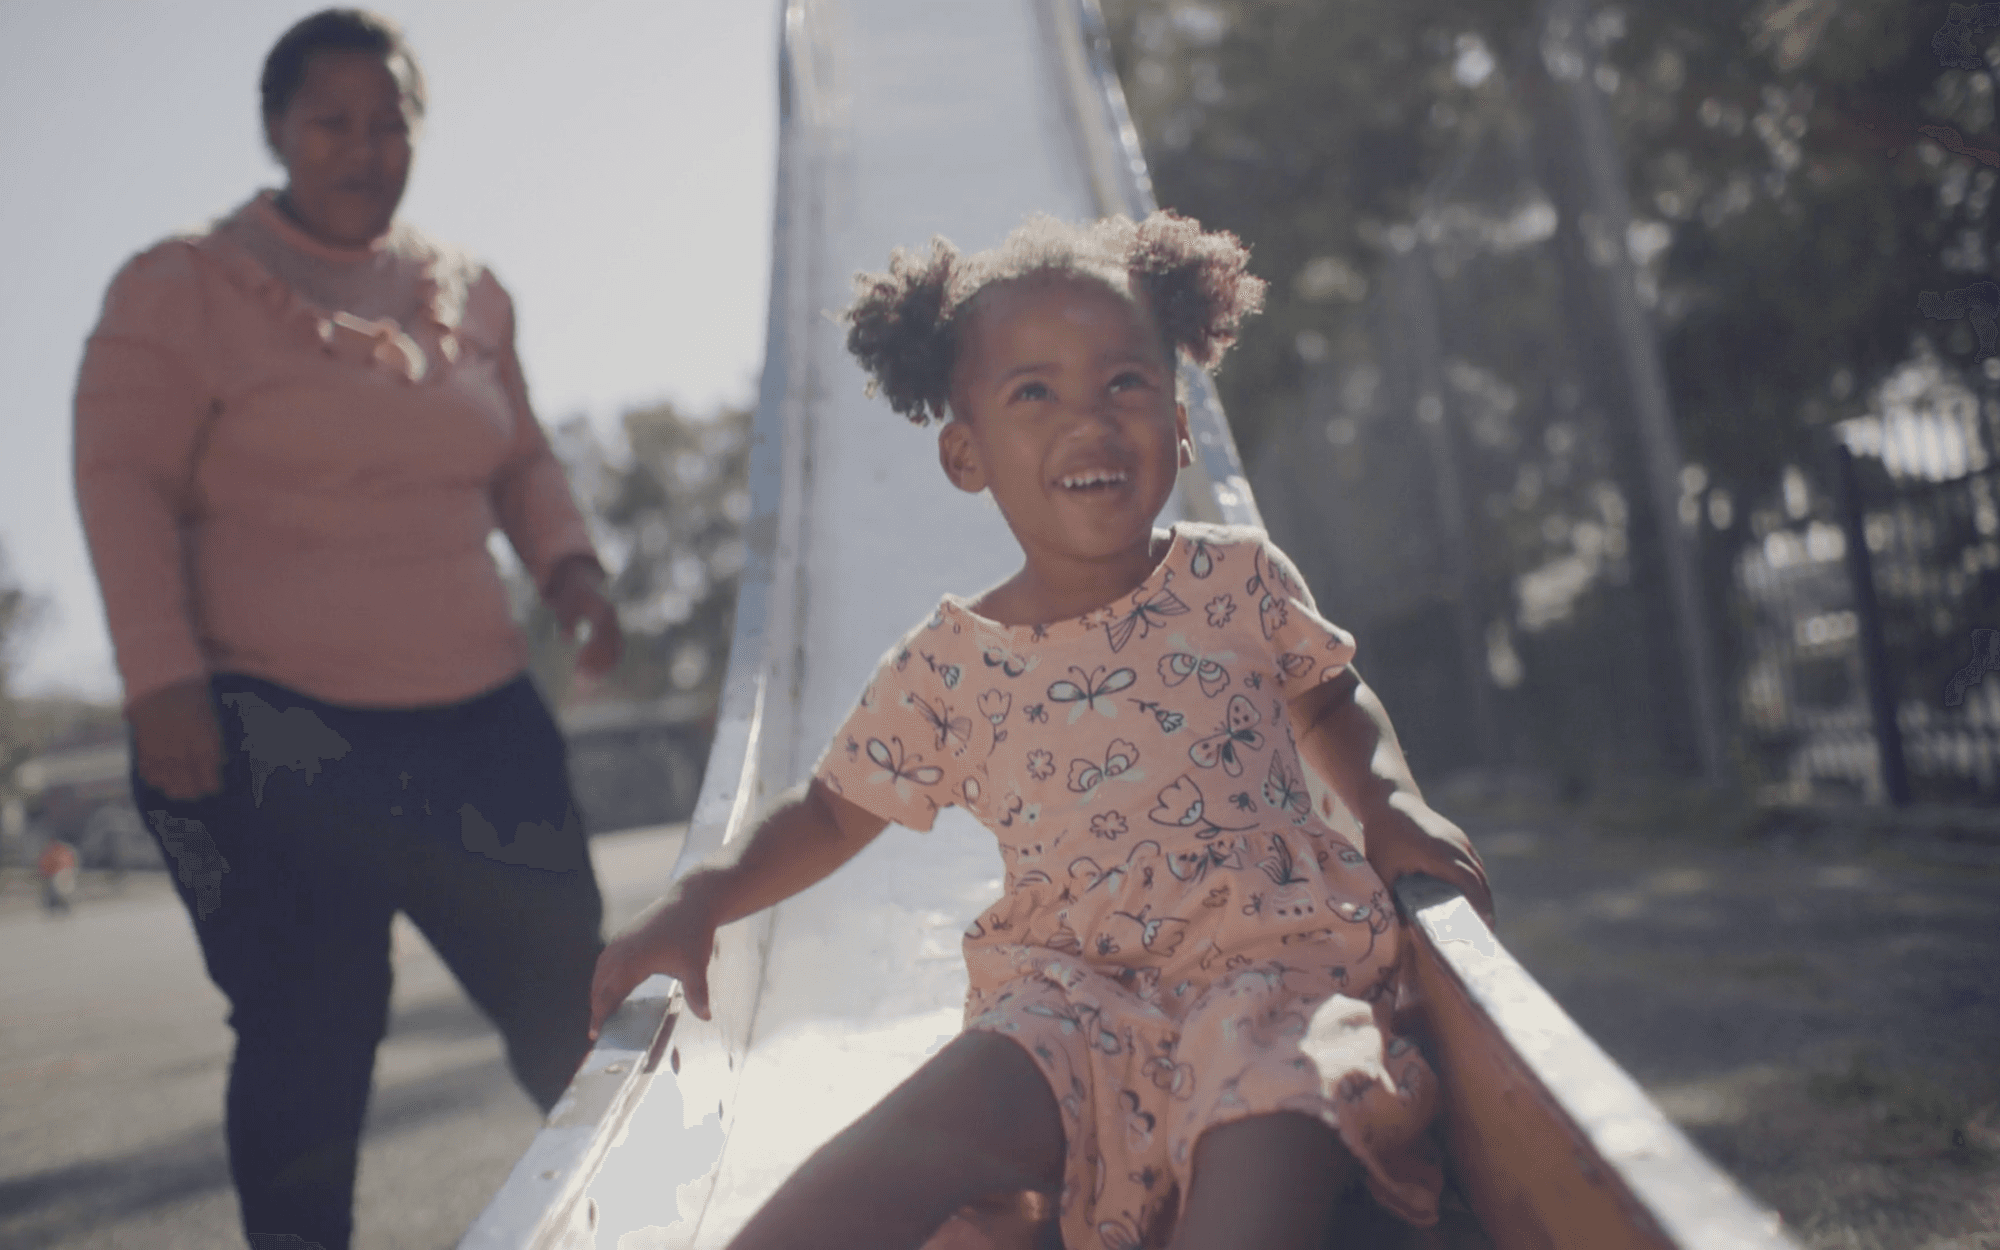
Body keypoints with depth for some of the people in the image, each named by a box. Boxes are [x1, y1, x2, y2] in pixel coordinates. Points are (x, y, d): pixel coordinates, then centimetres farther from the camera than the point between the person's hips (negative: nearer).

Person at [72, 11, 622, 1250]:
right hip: (269, 729, -4)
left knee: (570, 996, 5)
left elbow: (522, 458, 23)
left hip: (479, 715, 4)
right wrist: (163, 678, -13)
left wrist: (571, 562, 4)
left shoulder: (470, 291, 13)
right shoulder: (181, 287, 1)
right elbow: (123, 484, -3)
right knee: (311, 1034, 1)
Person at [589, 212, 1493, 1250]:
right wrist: (702, 899, -1)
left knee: (1276, 1113, -33)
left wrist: (1391, 803, 5)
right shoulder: (949, 666, 3)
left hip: (1271, 954, 1)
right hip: (1076, 988, 0)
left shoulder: (1242, 582, 5)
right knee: (968, 1104, -31)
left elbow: (1330, 698, 24)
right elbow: (831, 811, 15)